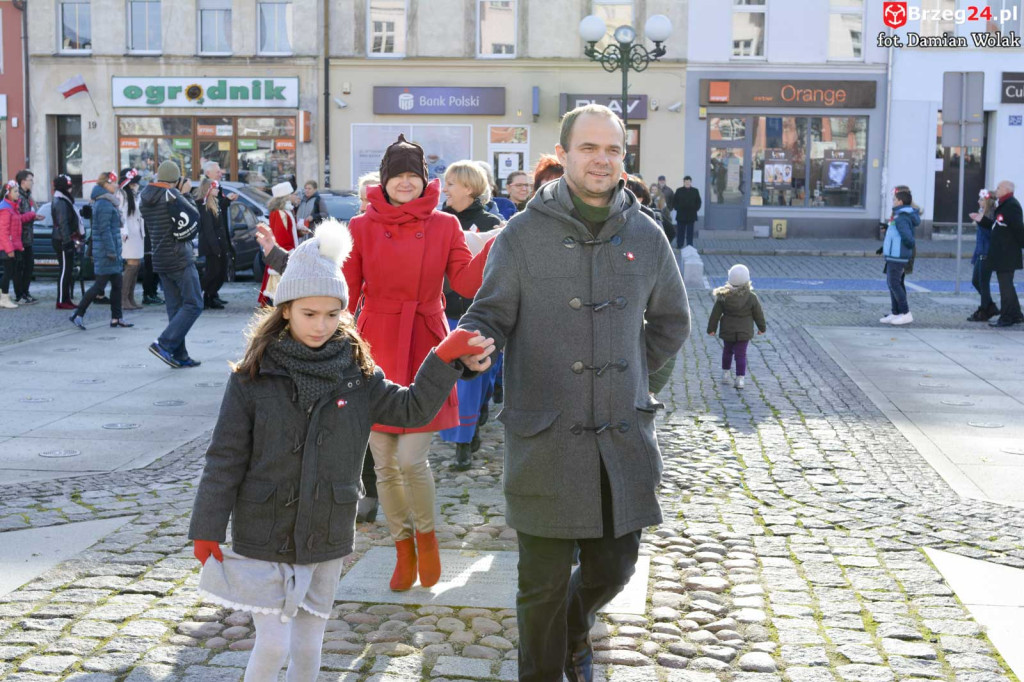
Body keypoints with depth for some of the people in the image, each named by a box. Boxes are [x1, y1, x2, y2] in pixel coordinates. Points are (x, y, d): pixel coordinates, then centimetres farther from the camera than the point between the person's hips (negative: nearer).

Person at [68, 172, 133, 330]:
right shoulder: (104, 204, -15)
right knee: (100, 285, -6)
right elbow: (104, 230, -19)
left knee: (117, 284, 10)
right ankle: (77, 315, 1)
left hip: (113, 250, 10)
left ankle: (117, 318, 13)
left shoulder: (108, 202, 16)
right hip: (106, 251, -10)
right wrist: (111, 251, -21)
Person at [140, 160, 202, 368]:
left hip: (160, 260, 8)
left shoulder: (144, 197, 11)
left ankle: (179, 355, 10)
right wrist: (185, 194, 3)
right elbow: (193, 217, -11)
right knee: (194, 305, -4)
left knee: (175, 308, 11)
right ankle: (164, 344, -13)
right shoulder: (171, 195, -14)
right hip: (180, 258, -8)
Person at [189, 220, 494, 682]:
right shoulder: (253, 378, -9)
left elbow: (411, 408, -1)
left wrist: (447, 359, -13)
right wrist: (207, 531, -6)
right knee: (273, 643, -3)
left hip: (326, 539, 3)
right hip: (264, 537, -3)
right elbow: (225, 460, -6)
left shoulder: (355, 374, 0)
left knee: (308, 645, 14)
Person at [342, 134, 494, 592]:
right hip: (377, 351, 1)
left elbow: (465, 282, -7)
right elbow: (346, 294, 3)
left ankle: (426, 534, 20)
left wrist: (499, 243, -18)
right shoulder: (362, 227, 3)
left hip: (424, 352, -1)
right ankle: (404, 550, 27)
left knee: (411, 459, -10)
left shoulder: (444, 226, 4)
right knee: (384, 465, 6)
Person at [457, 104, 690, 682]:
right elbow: (490, 315, -4)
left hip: (622, 436, 4)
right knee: (544, 582, 5)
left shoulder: (646, 235, 6)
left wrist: (627, 372, 10)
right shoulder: (525, 233, -4)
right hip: (546, 437, -3)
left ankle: (574, 632, 47)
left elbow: (671, 323, 19)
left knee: (614, 563, 15)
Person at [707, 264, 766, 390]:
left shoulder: (723, 296, -11)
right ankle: (740, 378, -2)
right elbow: (758, 314, -1)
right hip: (744, 332, -1)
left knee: (727, 351, 21)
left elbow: (715, 314, -5)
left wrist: (712, 328, 7)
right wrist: (762, 327, 16)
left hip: (727, 331, 1)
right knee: (741, 354, 3)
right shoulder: (751, 298, -12)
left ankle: (726, 374, 28)